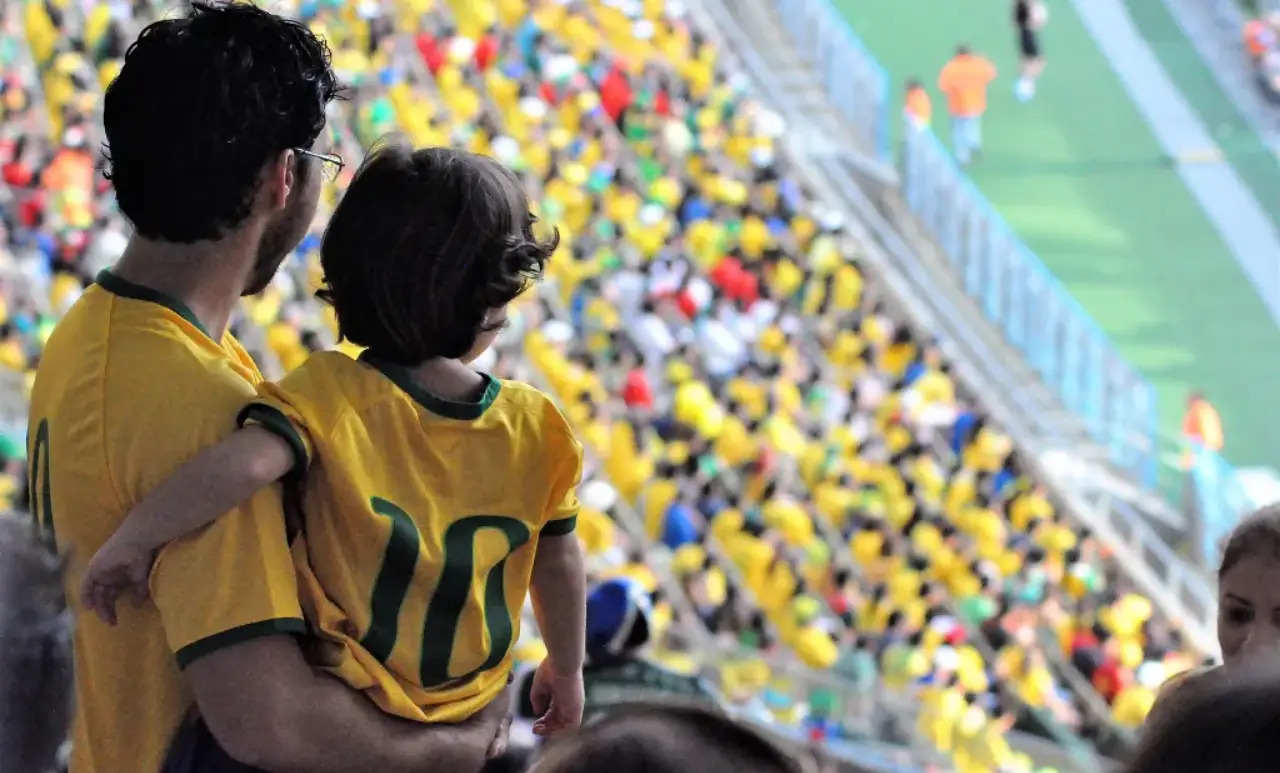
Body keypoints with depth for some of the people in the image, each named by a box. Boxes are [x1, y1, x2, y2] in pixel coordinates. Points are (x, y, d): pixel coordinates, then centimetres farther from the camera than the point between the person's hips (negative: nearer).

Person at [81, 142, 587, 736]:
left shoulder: (331, 395, -18)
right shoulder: (535, 426, -7)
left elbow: (244, 463, -36)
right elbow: (559, 564, 4)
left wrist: (132, 541, -25)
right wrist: (566, 670, 21)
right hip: (470, 715, 4)